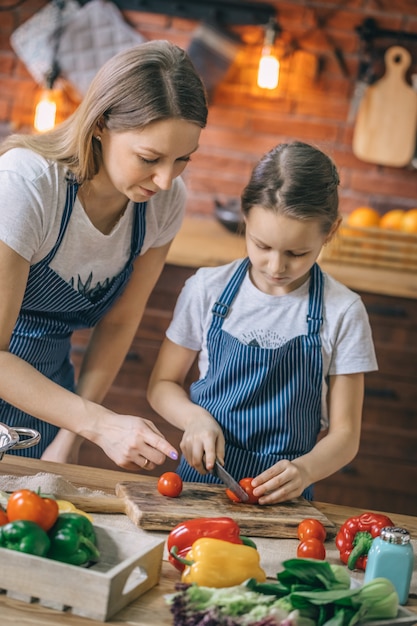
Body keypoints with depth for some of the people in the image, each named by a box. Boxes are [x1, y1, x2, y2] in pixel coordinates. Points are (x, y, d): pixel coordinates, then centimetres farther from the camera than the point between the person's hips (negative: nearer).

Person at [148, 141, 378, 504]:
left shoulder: (343, 312, -2)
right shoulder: (207, 289, 2)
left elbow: (344, 433, 1)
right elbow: (162, 384, 12)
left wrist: (305, 470, -19)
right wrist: (195, 417, -8)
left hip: (280, 494, 2)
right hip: (202, 472, -1)